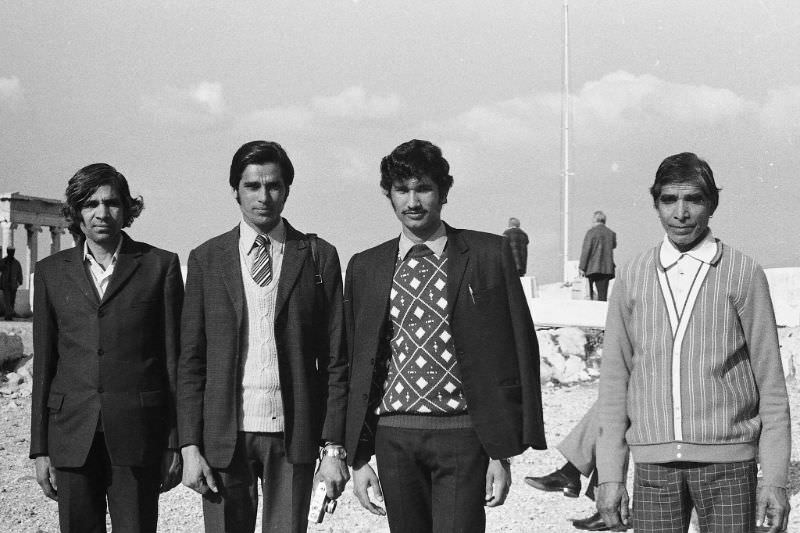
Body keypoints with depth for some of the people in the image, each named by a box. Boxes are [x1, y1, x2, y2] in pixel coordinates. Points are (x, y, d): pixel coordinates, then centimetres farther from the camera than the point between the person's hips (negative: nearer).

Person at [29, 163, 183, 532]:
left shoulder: (160, 265, 4)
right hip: (72, 433, 2)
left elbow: (174, 357, 3)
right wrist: (40, 449, 6)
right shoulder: (52, 271, 11)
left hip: (138, 433, -2)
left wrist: (176, 443, 0)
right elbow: (44, 364, 11)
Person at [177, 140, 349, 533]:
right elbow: (191, 360, 5)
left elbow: (335, 360, 2)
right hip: (225, 434, 1)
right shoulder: (206, 259, 6)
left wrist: (334, 447, -4)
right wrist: (190, 446, -2)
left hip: (293, 434, 0)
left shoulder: (319, 257, 4)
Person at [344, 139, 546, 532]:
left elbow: (518, 352, 1)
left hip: (463, 437, -2)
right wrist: (358, 457, 7)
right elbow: (357, 364, 11)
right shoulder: (366, 268, 9)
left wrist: (503, 452, -3)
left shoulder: (489, 255, 1)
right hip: (394, 436, 3)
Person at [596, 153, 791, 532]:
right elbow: (614, 380, 7)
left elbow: (770, 383, 0)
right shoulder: (632, 279, 6)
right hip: (653, 461, 2)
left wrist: (775, 479, -3)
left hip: (726, 460, -2)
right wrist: (610, 475, 3)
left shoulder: (744, 274, 0)